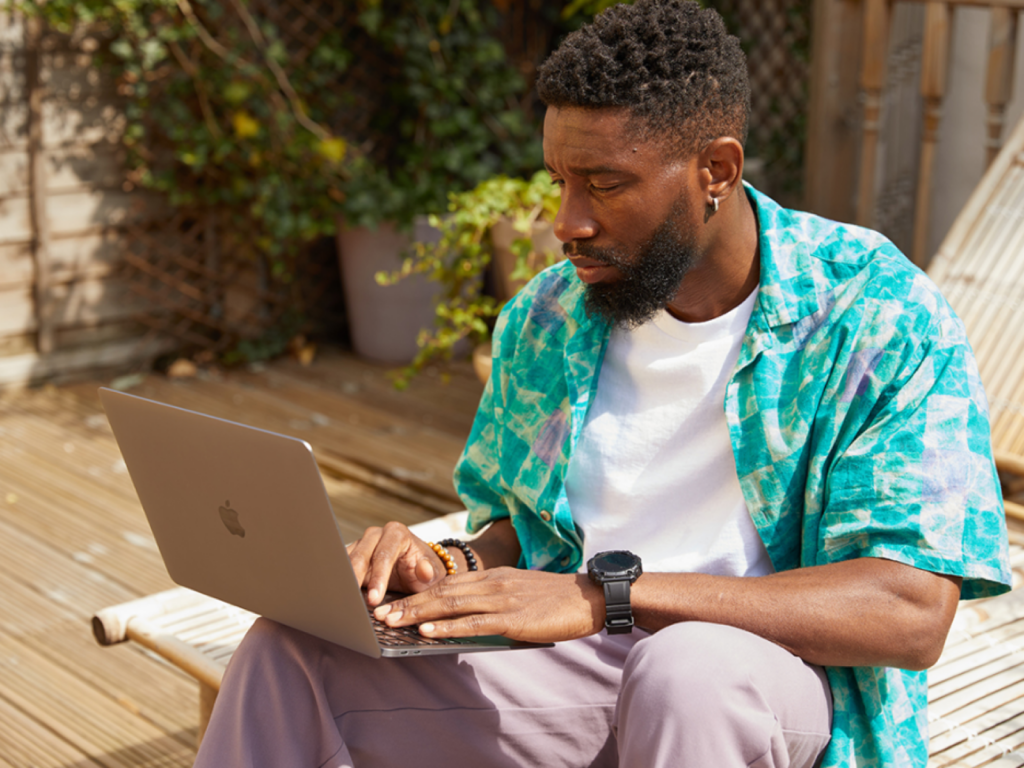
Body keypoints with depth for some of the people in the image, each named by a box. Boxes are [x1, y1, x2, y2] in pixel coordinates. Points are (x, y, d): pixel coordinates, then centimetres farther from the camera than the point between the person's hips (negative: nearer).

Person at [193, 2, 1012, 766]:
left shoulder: (880, 314, -11)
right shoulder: (545, 319, 6)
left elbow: (913, 612, -21)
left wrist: (607, 595, -27)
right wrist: (451, 567, -9)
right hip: (576, 666, 5)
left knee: (688, 665, -40)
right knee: (294, 647, -17)